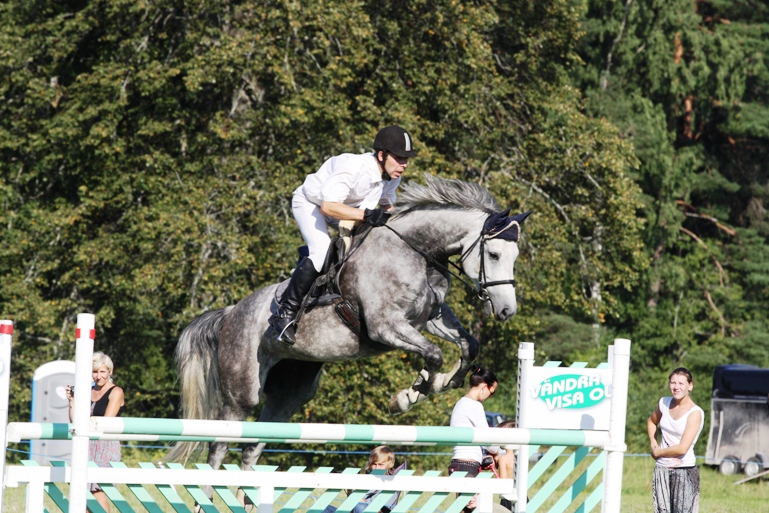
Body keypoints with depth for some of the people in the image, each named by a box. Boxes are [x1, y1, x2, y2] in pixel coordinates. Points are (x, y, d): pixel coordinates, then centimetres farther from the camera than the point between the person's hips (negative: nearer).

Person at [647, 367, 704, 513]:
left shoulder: (695, 413, -12)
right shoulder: (664, 403, 6)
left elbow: (682, 448, -18)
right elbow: (651, 422, 29)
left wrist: (657, 452, -5)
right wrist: (654, 445, 13)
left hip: (685, 471, -6)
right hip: (662, 469, 6)